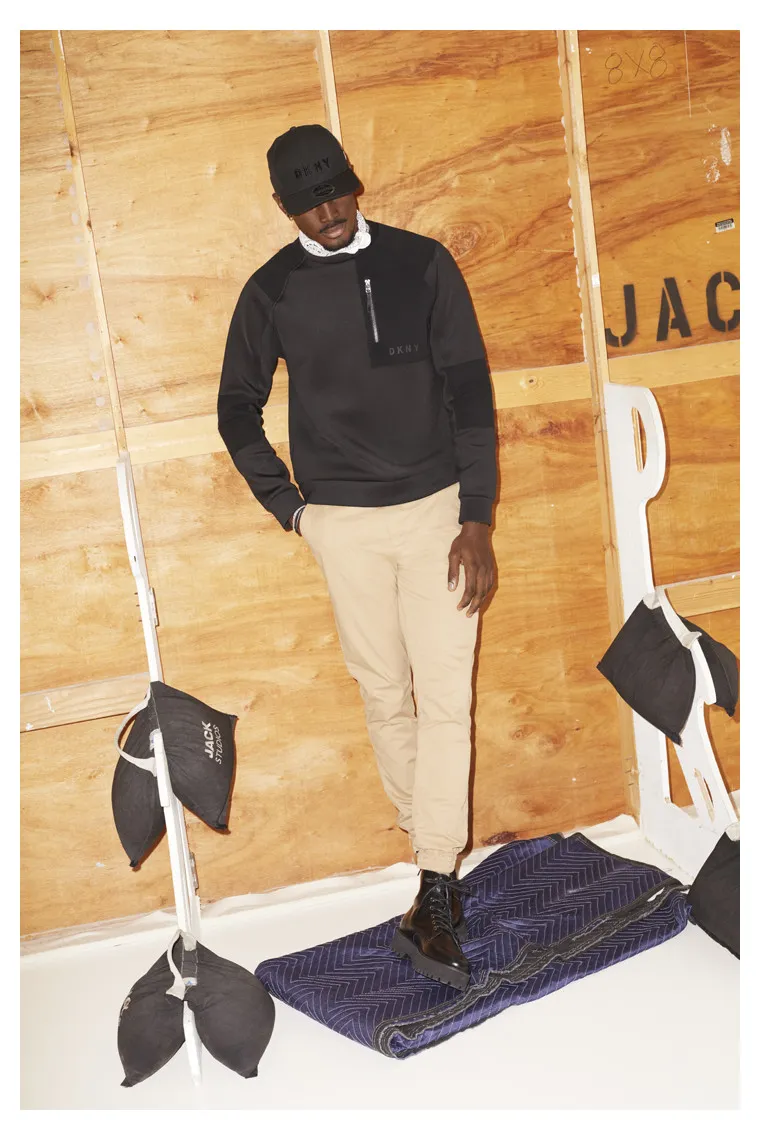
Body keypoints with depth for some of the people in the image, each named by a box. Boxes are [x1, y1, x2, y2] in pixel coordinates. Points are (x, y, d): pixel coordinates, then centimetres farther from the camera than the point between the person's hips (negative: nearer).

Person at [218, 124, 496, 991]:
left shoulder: (423, 264, -1)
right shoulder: (272, 291, 2)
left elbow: (469, 390, -3)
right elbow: (237, 407, 13)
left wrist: (476, 518, -10)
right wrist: (288, 505, 5)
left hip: (437, 508, -1)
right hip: (342, 524, 1)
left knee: (446, 697, -6)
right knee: (385, 693, 7)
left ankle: (434, 901, -1)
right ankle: (434, 852, 24)